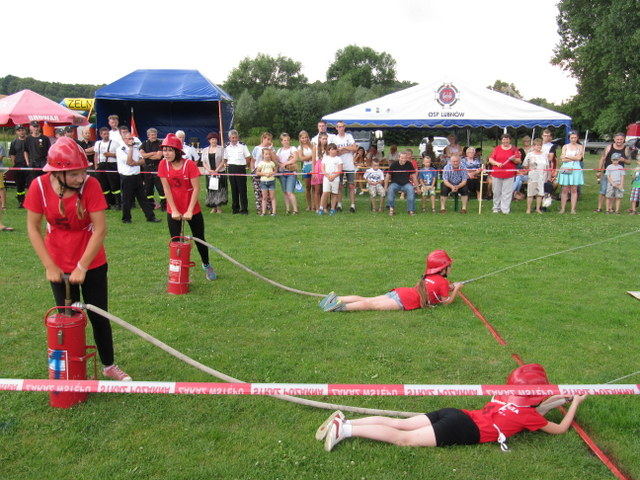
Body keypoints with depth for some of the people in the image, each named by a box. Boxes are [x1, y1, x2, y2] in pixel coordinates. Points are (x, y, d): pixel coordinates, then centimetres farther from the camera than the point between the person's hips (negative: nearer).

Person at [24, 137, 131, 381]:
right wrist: (49, 265, -10)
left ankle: (109, 366, 27)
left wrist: (81, 267, -18)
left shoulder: (90, 185, -21)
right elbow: (33, 227, -7)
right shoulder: (40, 186, -15)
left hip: (92, 264, -1)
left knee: (99, 317, 7)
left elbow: (100, 230, -20)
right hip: (59, 266, 1)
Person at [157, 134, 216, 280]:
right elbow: (166, 188, -8)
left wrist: (189, 211, -19)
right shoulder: (163, 164, -8)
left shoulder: (189, 164, -16)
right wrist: (174, 210, -11)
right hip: (173, 211, 2)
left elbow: (196, 188, -17)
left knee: (199, 239, 11)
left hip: (193, 211, -2)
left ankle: (206, 265, 35)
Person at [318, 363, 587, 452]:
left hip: (455, 416, 7)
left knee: (399, 423, -1)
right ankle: (345, 429, -28)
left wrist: (556, 398, 42)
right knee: (404, 439, -15)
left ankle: (344, 421, -11)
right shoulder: (527, 414, 3)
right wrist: (575, 403, 28)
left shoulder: (506, 397, 23)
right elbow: (560, 429, 16)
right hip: (463, 430, -7)